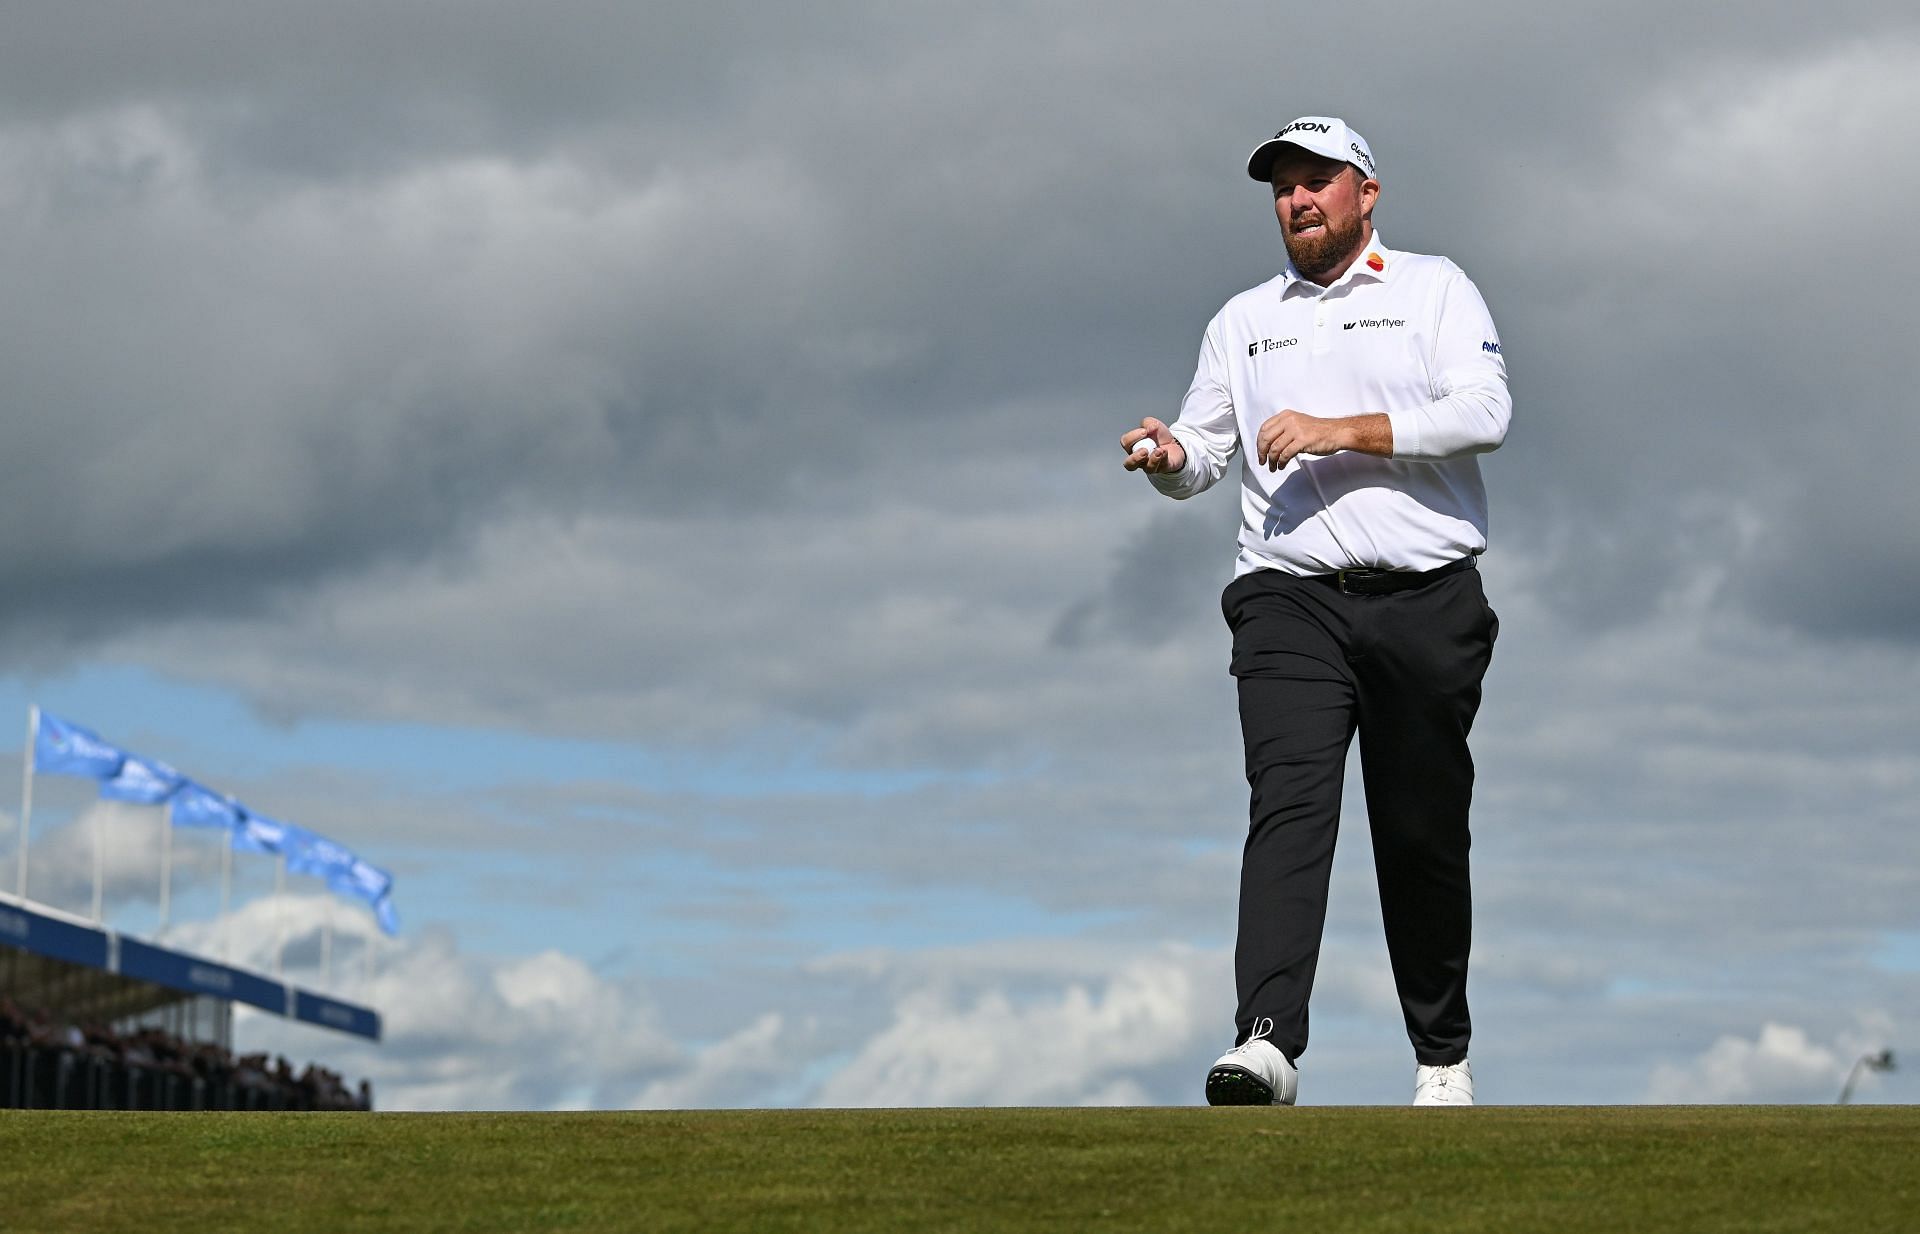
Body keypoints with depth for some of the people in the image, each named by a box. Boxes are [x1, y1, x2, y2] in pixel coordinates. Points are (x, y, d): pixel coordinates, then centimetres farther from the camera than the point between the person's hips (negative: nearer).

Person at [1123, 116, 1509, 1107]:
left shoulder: (1433, 289, 9)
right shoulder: (1244, 320, 20)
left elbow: (1485, 411, -6)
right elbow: (1203, 455, 15)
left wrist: (1343, 431, -14)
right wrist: (1170, 455, -9)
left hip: (1427, 603, -1)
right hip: (1291, 600, 1)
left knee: (1423, 835, 3)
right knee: (1289, 803, -18)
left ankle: (1443, 1057, 18)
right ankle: (1267, 1044, -31)